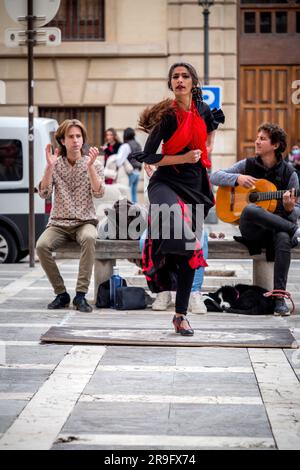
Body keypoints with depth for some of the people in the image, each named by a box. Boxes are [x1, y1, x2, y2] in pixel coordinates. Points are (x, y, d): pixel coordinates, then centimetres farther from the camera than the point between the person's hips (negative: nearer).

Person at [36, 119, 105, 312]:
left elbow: (99, 193, -11)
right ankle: (61, 294, -13)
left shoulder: (94, 164, 4)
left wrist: (90, 166, -20)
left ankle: (81, 295, -32)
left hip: (85, 222, -1)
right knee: (42, 245, -29)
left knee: (89, 238, -37)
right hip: (58, 223, 2)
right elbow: (44, 193, -5)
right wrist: (50, 166, -14)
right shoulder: (55, 164, 7)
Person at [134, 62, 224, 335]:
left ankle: (181, 315, 14)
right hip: (167, 182, -5)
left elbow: (212, 128, 28)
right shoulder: (167, 116, -11)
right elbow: (148, 157, -11)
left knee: (190, 248, 6)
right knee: (178, 230, -38)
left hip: (195, 184, 5)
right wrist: (184, 158, -16)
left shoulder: (203, 110, 2)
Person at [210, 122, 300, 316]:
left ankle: (280, 297, -36)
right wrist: (237, 178, -12)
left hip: (278, 227, 0)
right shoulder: (248, 165, 8)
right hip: (251, 229, 1)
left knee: (284, 239, -38)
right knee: (250, 209, -37)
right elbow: (215, 177, 6)